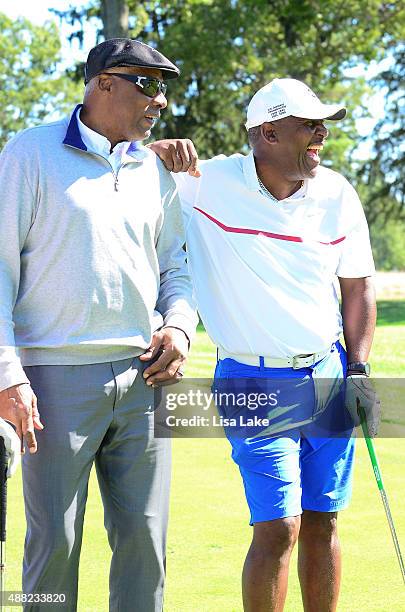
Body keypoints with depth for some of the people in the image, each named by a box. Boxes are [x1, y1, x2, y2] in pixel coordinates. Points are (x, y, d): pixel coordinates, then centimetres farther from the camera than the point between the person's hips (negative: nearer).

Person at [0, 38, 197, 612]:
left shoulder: (156, 169, 14)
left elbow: (175, 263, 24)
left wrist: (179, 327, 3)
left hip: (142, 376, 5)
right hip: (58, 375, -4)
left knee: (144, 538, 4)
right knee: (54, 541, -1)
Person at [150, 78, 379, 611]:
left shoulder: (337, 193, 3)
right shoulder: (207, 183, -8)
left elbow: (358, 288, 12)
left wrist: (357, 370, 3)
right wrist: (160, 151, -21)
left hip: (328, 375, 4)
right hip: (254, 382, -4)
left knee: (322, 522, 8)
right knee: (279, 529, -10)